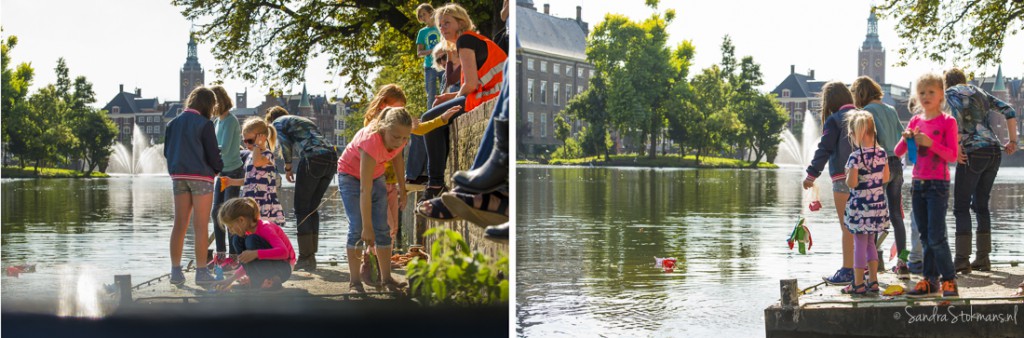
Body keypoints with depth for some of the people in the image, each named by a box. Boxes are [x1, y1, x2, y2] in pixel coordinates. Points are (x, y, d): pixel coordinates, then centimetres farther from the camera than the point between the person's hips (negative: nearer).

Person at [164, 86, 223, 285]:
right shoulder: (204, 124, -8)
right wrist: (218, 168, 13)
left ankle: (176, 271, 11)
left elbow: (167, 152, 12)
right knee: (201, 226, -1)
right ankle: (201, 272, 0)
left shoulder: (173, 123, 8)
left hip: (178, 177, 5)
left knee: (180, 224, 9)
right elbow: (213, 155, -7)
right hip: (201, 177, -5)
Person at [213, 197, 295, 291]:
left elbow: (284, 252, -38)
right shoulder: (248, 230, 3)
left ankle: (272, 280, -21)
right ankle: (259, 280, -11)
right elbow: (250, 264, 14)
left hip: (283, 268, -8)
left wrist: (255, 254, -43)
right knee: (237, 239, -5)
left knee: (252, 240, -27)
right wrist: (232, 279, 5)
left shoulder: (265, 228, -22)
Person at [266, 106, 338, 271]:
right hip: (331, 155, 7)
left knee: (302, 209, 1)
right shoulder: (304, 120, 35)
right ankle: (311, 256, 13)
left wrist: (288, 167, 6)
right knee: (313, 208, 14)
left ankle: (306, 258, -5)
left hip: (313, 158, -7)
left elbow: (285, 144, -4)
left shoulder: (278, 122, 14)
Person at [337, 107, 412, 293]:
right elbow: (365, 190, -40)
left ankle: (386, 278, 6)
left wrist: (402, 190, 6)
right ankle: (354, 281, -9)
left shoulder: (398, 137, -22)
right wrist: (367, 227, -40)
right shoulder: (371, 141, -40)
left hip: (376, 176, 6)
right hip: (350, 175, -6)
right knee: (357, 228, -14)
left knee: (382, 228, 0)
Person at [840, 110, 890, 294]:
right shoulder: (881, 153, 1)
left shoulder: (855, 157, -18)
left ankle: (858, 284, 6)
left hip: (860, 206, -6)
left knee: (860, 244, 1)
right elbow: (886, 178, 8)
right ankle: (873, 281, 21)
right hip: (878, 204, 6)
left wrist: (847, 174, 0)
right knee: (870, 242, 18)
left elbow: (851, 183, -20)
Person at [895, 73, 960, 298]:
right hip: (918, 184, 6)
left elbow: (952, 156, -11)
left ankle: (949, 280, 0)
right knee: (925, 237, 9)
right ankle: (930, 280, 15)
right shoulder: (916, 121, 10)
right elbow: (898, 152, 10)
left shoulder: (947, 121, -5)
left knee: (936, 237, -10)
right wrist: (906, 138, -10)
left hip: (938, 185, -5)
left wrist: (930, 143, -22)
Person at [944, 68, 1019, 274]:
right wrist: (1012, 141, 17)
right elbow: (1009, 112, 16)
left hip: (974, 151, -6)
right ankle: (983, 259, 13)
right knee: (981, 205, 14)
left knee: (961, 206, -2)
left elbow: (957, 113, -17)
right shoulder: (979, 93, 22)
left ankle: (962, 260, -8)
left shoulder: (951, 93, 4)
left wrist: (956, 148, -15)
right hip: (995, 151, 6)